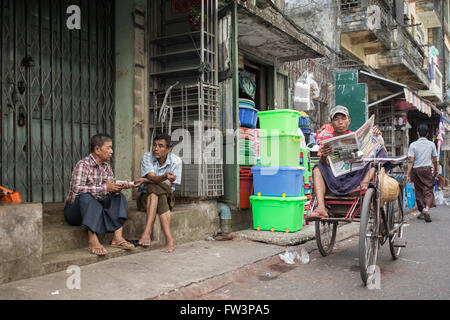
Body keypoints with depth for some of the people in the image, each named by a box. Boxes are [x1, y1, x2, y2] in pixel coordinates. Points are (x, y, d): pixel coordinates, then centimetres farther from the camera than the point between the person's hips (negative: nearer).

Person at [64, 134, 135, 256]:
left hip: (96, 208, 7)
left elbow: (112, 190, 4)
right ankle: (93, 241, -40)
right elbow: (77, 189, -30)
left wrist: (120, 187, -20)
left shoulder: (107, 167, 7)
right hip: (75, 209, -7)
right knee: (86, 196, -35)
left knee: (119, 197, -8)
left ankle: (117, 237, -21)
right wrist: (104, 188, -31)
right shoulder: (83, 164, -16)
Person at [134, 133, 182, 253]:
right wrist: (165, 177, -45)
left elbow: (168, 186, -12)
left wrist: (145, 181, -17)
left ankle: (147, 231, -38)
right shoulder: (147, 157, -6)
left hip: (167, 198, 0)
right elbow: (152, 178, -22)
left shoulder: (176, 161, -7)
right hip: (146, 197, 0)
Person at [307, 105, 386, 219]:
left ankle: (364, 183, -36)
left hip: (356, 176, 0)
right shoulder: (328, 138, 8)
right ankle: (321, 208, -39)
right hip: (335, 178, 0)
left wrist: (377, 137, -17)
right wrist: (323, 156, -29)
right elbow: (325, 164, -5)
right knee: (317, 168, -24)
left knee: (380, 150, -12)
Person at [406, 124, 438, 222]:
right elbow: (435, 160, 6)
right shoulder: (431, 144, 2)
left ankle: (422, 212, 16)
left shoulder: (413, 145, -2)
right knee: (428, 190, 0)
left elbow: (411, 161, -7)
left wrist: (408, 174, -6)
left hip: (416, 170, 0)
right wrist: (435, 170, 22)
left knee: (419, 192, 10)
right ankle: (427, 208, -24)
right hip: (427, 169, 0)